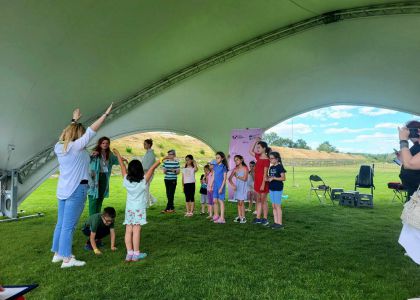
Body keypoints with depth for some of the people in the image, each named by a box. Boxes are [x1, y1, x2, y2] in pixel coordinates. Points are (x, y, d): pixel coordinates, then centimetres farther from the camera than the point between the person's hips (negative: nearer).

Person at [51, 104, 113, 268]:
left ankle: (57, 253, 26)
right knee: (69, 226, -4)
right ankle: (67, 259, 3)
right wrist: (106, 114, -13)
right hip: (77, 189, -8)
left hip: (62, 189, 8)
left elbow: (68, 131, 26)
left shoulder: (59, 147, 8)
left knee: (61, 223, 15)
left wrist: (74, 120, 38)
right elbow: (91, 131, -16)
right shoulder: (76, 146, -14)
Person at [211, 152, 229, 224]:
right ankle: (216, 215, 24)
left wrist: (221, 187, -16)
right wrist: (212, 186, 13)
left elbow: (225, 178, -11)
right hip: (215, 185, 6)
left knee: (221, 201, -3)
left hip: (221, 186, -6)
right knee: (215, 201, 9)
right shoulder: (215, 166, 10)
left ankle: (222, 218, 1)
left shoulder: (224, 167, -8)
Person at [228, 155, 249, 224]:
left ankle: (243, 217, 1)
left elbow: (244, 179, -15)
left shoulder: (245, 168, -6)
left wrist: (237, 176, -5)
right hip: (237, 187, 5)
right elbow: (230, 178, 3)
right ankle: (239, 216, 13)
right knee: (238, 202, 7)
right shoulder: (235, 169, 7)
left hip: (243, 187, -5)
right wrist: (233, 185, -11)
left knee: (241, 202, -7)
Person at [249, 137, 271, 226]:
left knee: (263, 200, 1)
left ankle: (265, 219, 11)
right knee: (258, 200, 12)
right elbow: (250, 151, 21)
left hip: (262, 182, -8)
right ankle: (258, 218, 19)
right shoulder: (258, 157, 9)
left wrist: (263, 184, -19)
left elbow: (265, 173, -17)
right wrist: (255, 141, 13)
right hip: (257, 181, 8)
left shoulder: (266, 160, -14)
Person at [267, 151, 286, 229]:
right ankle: (276, 222, 19)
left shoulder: (280, 167, -10)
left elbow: (283, 178, -15)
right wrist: (268, 178, -1)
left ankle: (280, 223, 5)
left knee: (278, 206, -3)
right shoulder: (271, 167, 12)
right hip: (271, 188, 8)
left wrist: (273, 178, -19)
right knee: (273, 206, 11)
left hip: (278, 189, -8)